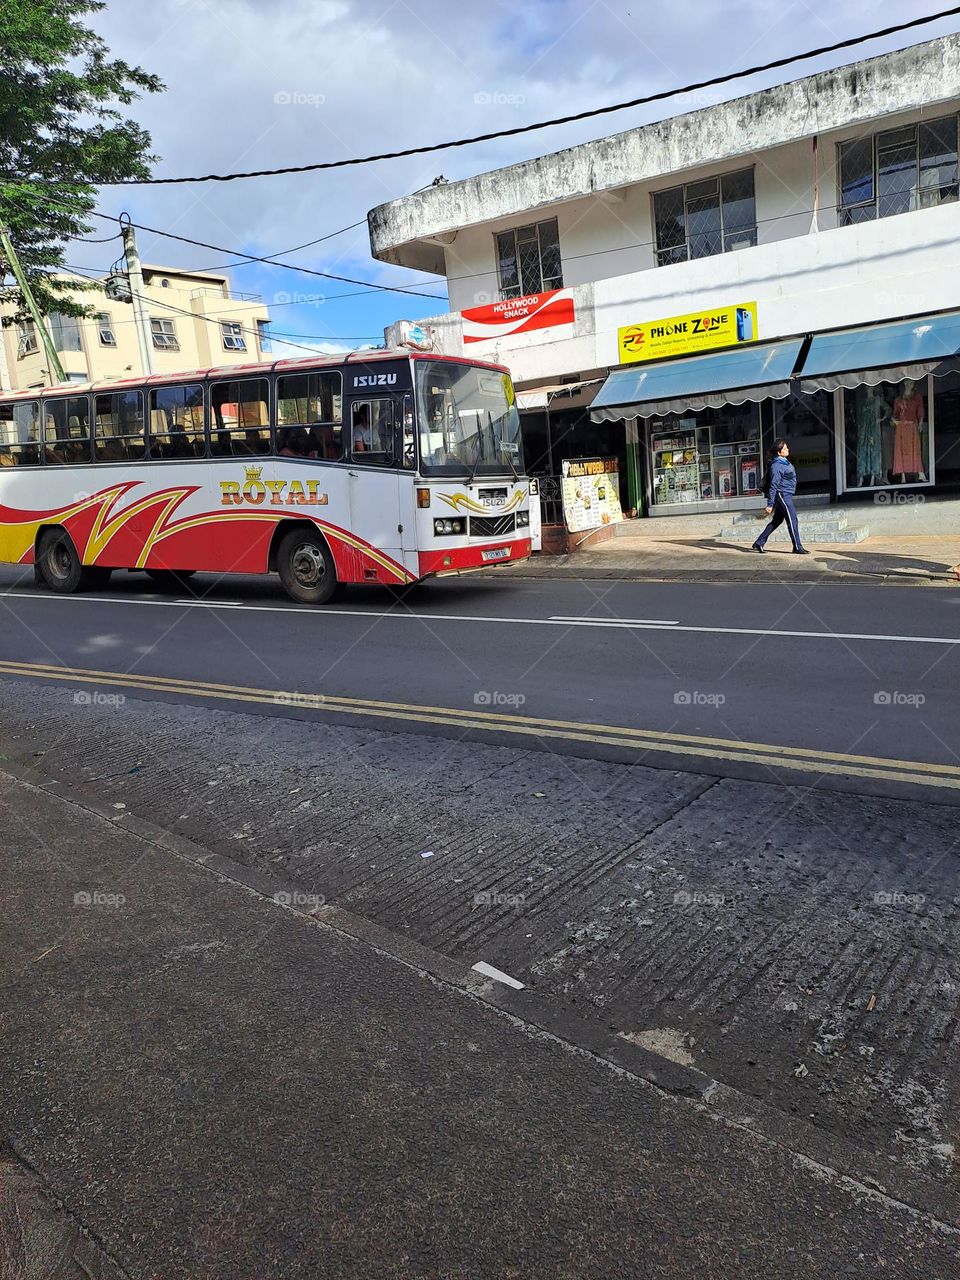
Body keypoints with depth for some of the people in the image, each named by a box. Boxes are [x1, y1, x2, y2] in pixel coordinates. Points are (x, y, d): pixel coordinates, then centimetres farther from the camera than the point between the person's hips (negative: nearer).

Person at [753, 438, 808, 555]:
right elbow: (773, 486, -19)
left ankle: (759, 543, 15)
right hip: (782, 494, -10)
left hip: (786, 495, 10)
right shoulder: (776, 466, -16)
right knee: (792, 520, -8)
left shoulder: (785, 462, 13)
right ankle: (797, 547, -3)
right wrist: (770, 504, -20)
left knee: (777, 521, 12)